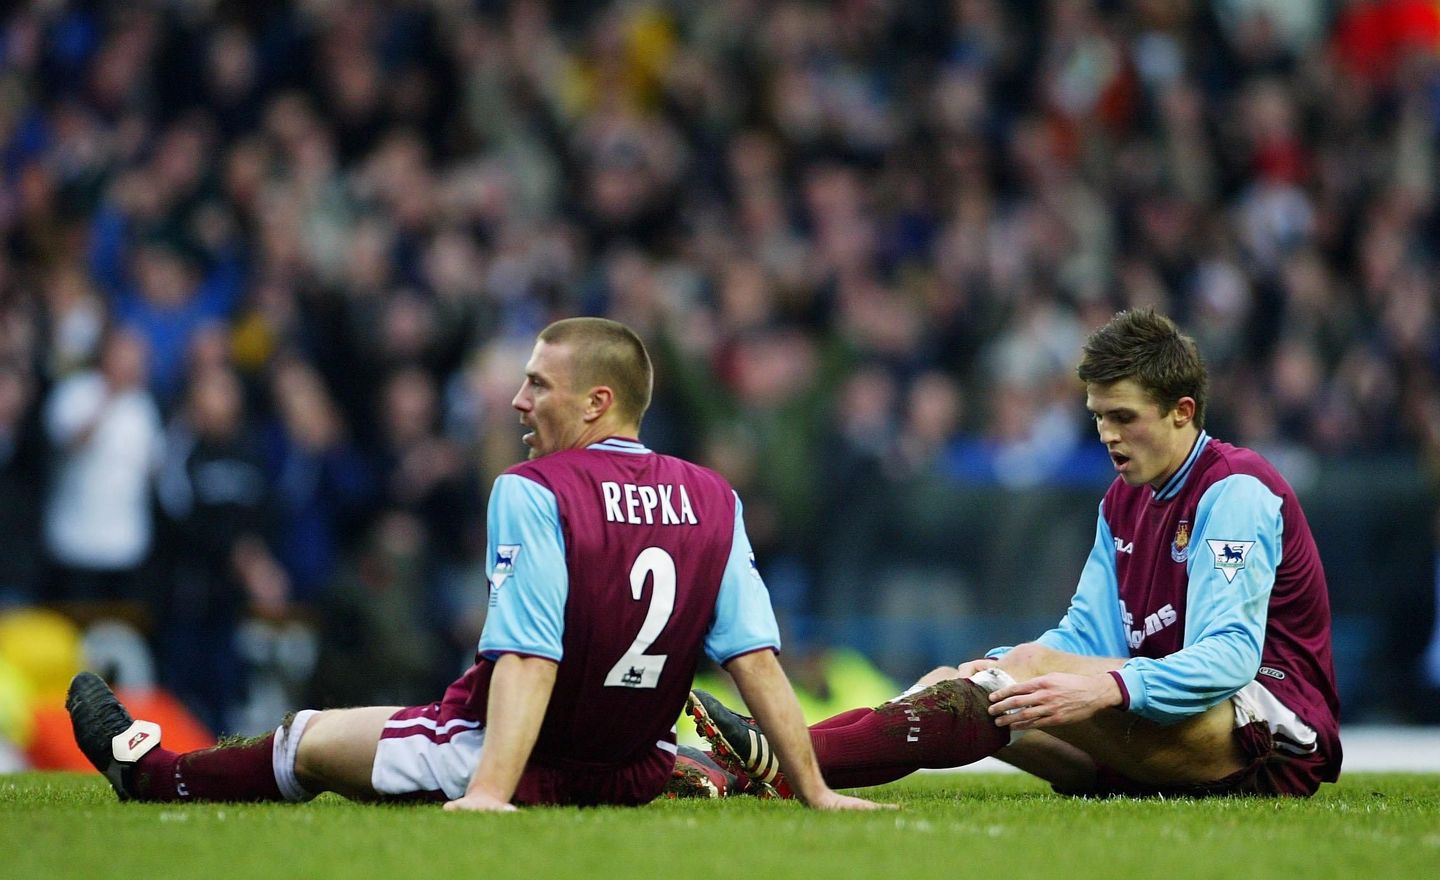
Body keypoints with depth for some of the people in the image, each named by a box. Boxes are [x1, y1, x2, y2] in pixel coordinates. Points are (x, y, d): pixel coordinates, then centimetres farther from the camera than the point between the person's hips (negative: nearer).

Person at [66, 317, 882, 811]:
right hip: (638, 773, 4)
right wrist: (814, 789, -3)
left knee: (306, 741, 17)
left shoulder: (532, 492, -17)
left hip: (533, 764, -4)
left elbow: (528, 659, -26)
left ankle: (150, 768, 35)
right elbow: (757, 656, -7)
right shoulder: (714, 500, -3)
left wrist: (488, 793, -31)